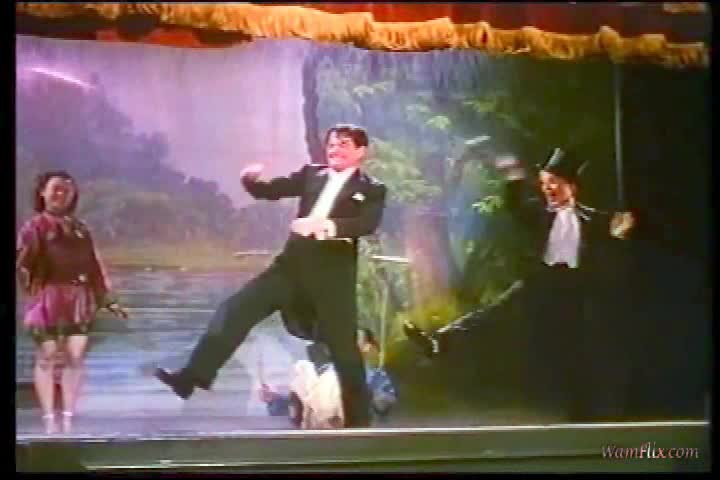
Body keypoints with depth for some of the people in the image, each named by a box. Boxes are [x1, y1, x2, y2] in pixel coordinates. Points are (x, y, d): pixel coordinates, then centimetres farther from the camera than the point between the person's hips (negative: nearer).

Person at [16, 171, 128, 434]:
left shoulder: (80, 228, 15)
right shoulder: (35, 226, 0)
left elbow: (93, 266, 17)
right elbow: (23, 264, -11)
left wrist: (108, 300, 14)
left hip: (79, 299, 5)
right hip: (48, 298, -5)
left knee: (76, 357, 2)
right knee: (47, 357, -2)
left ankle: (68, 417, 10)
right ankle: (49, 419, 4)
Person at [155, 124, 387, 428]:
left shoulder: (372, 190, 0)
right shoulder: (311, 174, 14)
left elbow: (368, 224, -19)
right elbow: (270, 190, 11)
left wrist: (325, 224, -35)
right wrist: (251, 179, -13)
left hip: (333, 274, -4)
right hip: (293, 264, 4)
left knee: (344, 349, 2)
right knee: (235, 310, -5)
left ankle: (357, 421, 15)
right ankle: (191, 378, -5)